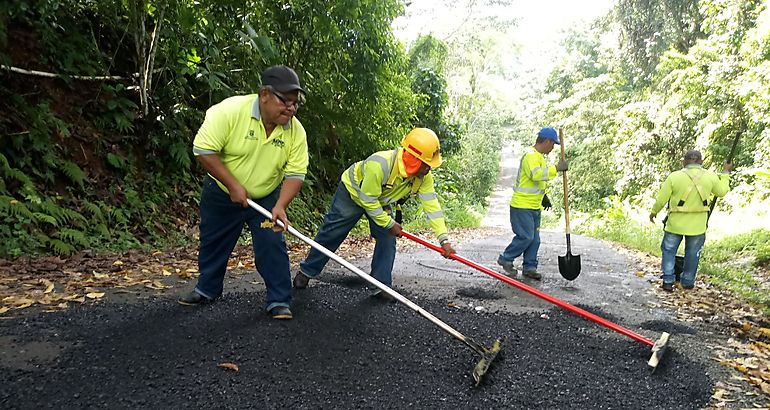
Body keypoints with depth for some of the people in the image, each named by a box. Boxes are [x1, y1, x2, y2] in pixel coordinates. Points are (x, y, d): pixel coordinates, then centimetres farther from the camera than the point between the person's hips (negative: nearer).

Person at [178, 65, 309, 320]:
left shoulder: (296, 131, -17)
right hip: (221, 194, -1)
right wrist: (233, 185, -25)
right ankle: (207, 289, 38)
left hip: (266, 198, 1)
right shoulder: (230, 110, -27)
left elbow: (295, 174, -14)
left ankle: (279, 301, 5)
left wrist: (280, 206, -29)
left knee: (272, 246, -7)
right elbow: (203, 150, -25)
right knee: (214, 243, 15)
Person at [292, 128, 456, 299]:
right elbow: (368, 200, -34)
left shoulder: (424, 176, -25)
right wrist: (389, 224, -24)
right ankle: (306, 271, 22)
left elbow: (432, 206, -24)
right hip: (352, 191, -5)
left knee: (387, 239, -7)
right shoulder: (379, 164, -43)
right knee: (331, 234, 4)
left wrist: (444, 239, -30)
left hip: (381, 202, 5)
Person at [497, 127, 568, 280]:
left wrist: (543, 196, 27)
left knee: (534, 239, 11)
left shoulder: (539, 157, 17)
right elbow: (536, 174, -35)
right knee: (525, 237, -9)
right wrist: (556, 168, -29)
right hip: (522, 206, -10)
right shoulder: (531, 156, -17)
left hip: (534, 207, 10)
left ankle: (529, 267, 19)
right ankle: (505, 259, 8)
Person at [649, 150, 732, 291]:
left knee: (669, 250, 12)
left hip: (675, 223, -2)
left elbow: (661, 198, -7)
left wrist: (654, 212, 11)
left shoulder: (674, 176, -11)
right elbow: (722, 191, 14)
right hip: (698, 225, 2)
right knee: (692, 253, 16)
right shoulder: (710, 176, -4)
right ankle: (687, 282, 24)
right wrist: (726, 173, 26)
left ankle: (668, 281, 7)